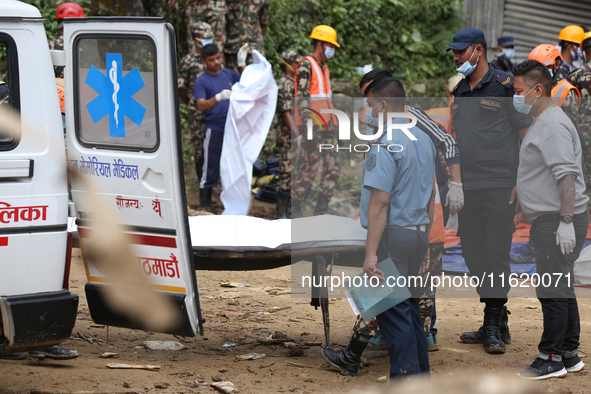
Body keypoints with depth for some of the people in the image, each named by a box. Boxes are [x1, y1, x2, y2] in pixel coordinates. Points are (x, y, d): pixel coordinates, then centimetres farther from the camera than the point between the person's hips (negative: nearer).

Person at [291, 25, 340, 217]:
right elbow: (302, 98, -18)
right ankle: (294, 207, 2)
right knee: (310, 167, -8)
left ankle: (322, 207, 11)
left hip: (326, 124, 9)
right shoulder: (306, 66, -10)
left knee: (333, 166, 5)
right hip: (312, 125, -9)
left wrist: (332, 125, 22)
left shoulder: (324, 68, 19)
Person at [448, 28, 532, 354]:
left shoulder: (505, 86, -5)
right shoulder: (459, 92, 15)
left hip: (499, 185, -7)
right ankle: (497, 323, 17)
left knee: (496, 254, -8)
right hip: (467, 187, 7)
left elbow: (528, 132, -5)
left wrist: (522, 181, -11)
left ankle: (493, 328, -3)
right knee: (473, 255, 8)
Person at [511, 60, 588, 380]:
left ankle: (551, 359, -2)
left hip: (557, 221, -11)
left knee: (552, 291, -7)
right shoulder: (542, 121, 18)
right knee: (560, 289, 14)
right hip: (549, 220, 11)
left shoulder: (553, 125, -16)